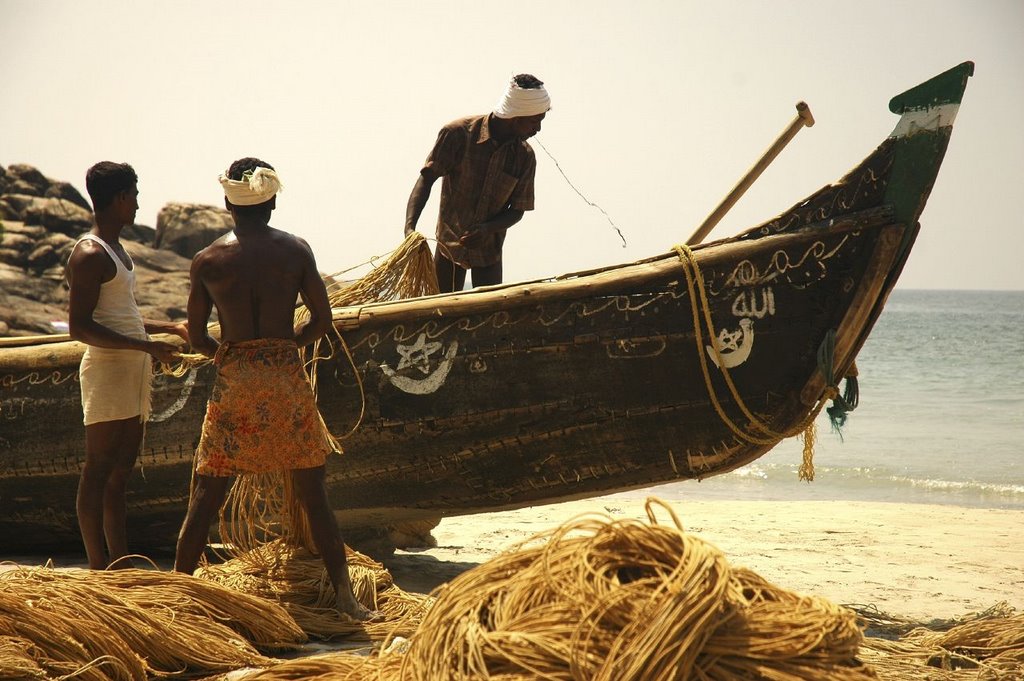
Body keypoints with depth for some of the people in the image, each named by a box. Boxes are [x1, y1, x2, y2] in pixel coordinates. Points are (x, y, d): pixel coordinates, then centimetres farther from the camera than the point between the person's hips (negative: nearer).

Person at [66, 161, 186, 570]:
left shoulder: (114, 250, 18)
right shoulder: (89, 256, -13)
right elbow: (79, 327, -20)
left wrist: (170, 327, 23)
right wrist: (146, 346, -24)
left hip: (133, 373, 10)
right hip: (107, 371, -10)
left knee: (120, 474, 11)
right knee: (98, 472, -6)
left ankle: (121, 567, 15)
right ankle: (99, 571, -4)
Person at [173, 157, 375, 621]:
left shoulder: (207, 260, -2)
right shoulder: (296, 251, -1)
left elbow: (196, 337, 3)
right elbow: (322, 318, 2)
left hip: (233, 380, 0)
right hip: (287, 377, 0)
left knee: (206, 495, 8)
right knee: (312, 492, 8)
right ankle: (344, 593, 10)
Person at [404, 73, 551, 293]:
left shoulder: (525, 157, -10)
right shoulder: (458, 134, -17)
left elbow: (517, 211, -5)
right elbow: (426, 178, -17)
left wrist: (486, 229, -26)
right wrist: (409, 227, -32)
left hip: (488, 249, 1)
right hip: (450, 241, -1)